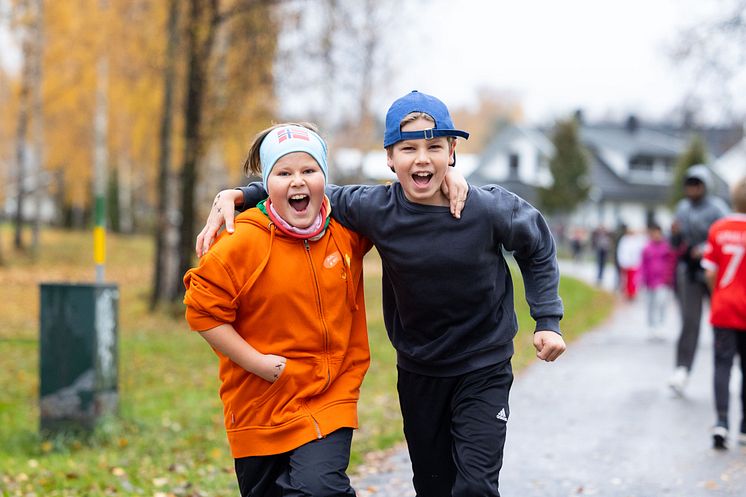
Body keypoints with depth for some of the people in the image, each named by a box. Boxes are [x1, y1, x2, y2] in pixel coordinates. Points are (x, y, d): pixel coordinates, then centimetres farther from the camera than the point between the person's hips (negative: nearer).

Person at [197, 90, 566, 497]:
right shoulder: (376, 209, -16)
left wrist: (547, 320, -3)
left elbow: (538, 247, 1)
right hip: (418, 371, 2)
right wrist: (236, 196, -12)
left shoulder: (489, 209, -18)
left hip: (484, 368, -2)